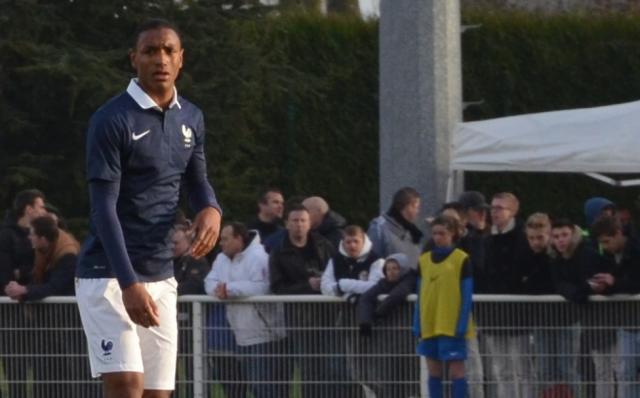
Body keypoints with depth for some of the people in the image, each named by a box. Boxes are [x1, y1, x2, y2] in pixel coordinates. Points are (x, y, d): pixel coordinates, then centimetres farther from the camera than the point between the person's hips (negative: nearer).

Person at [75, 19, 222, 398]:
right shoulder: (112, 120, -12)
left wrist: (211, 209, -6)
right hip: (109, 274, -7)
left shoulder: (191, 118, 10)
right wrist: (129, 283, -24)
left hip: (161, 277, 7)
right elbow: (104, 208, -16)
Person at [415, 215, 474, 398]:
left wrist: (462, 326, -11)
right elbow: (421, 296, 12)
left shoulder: (461, 259, -4)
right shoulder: (424, 260, 9)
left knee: (456, 371, -5)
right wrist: (418, 325, 7)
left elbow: (467, 296, -5)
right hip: (429, 326, 5)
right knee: (434, 372, 9)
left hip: (452, 326, -5)